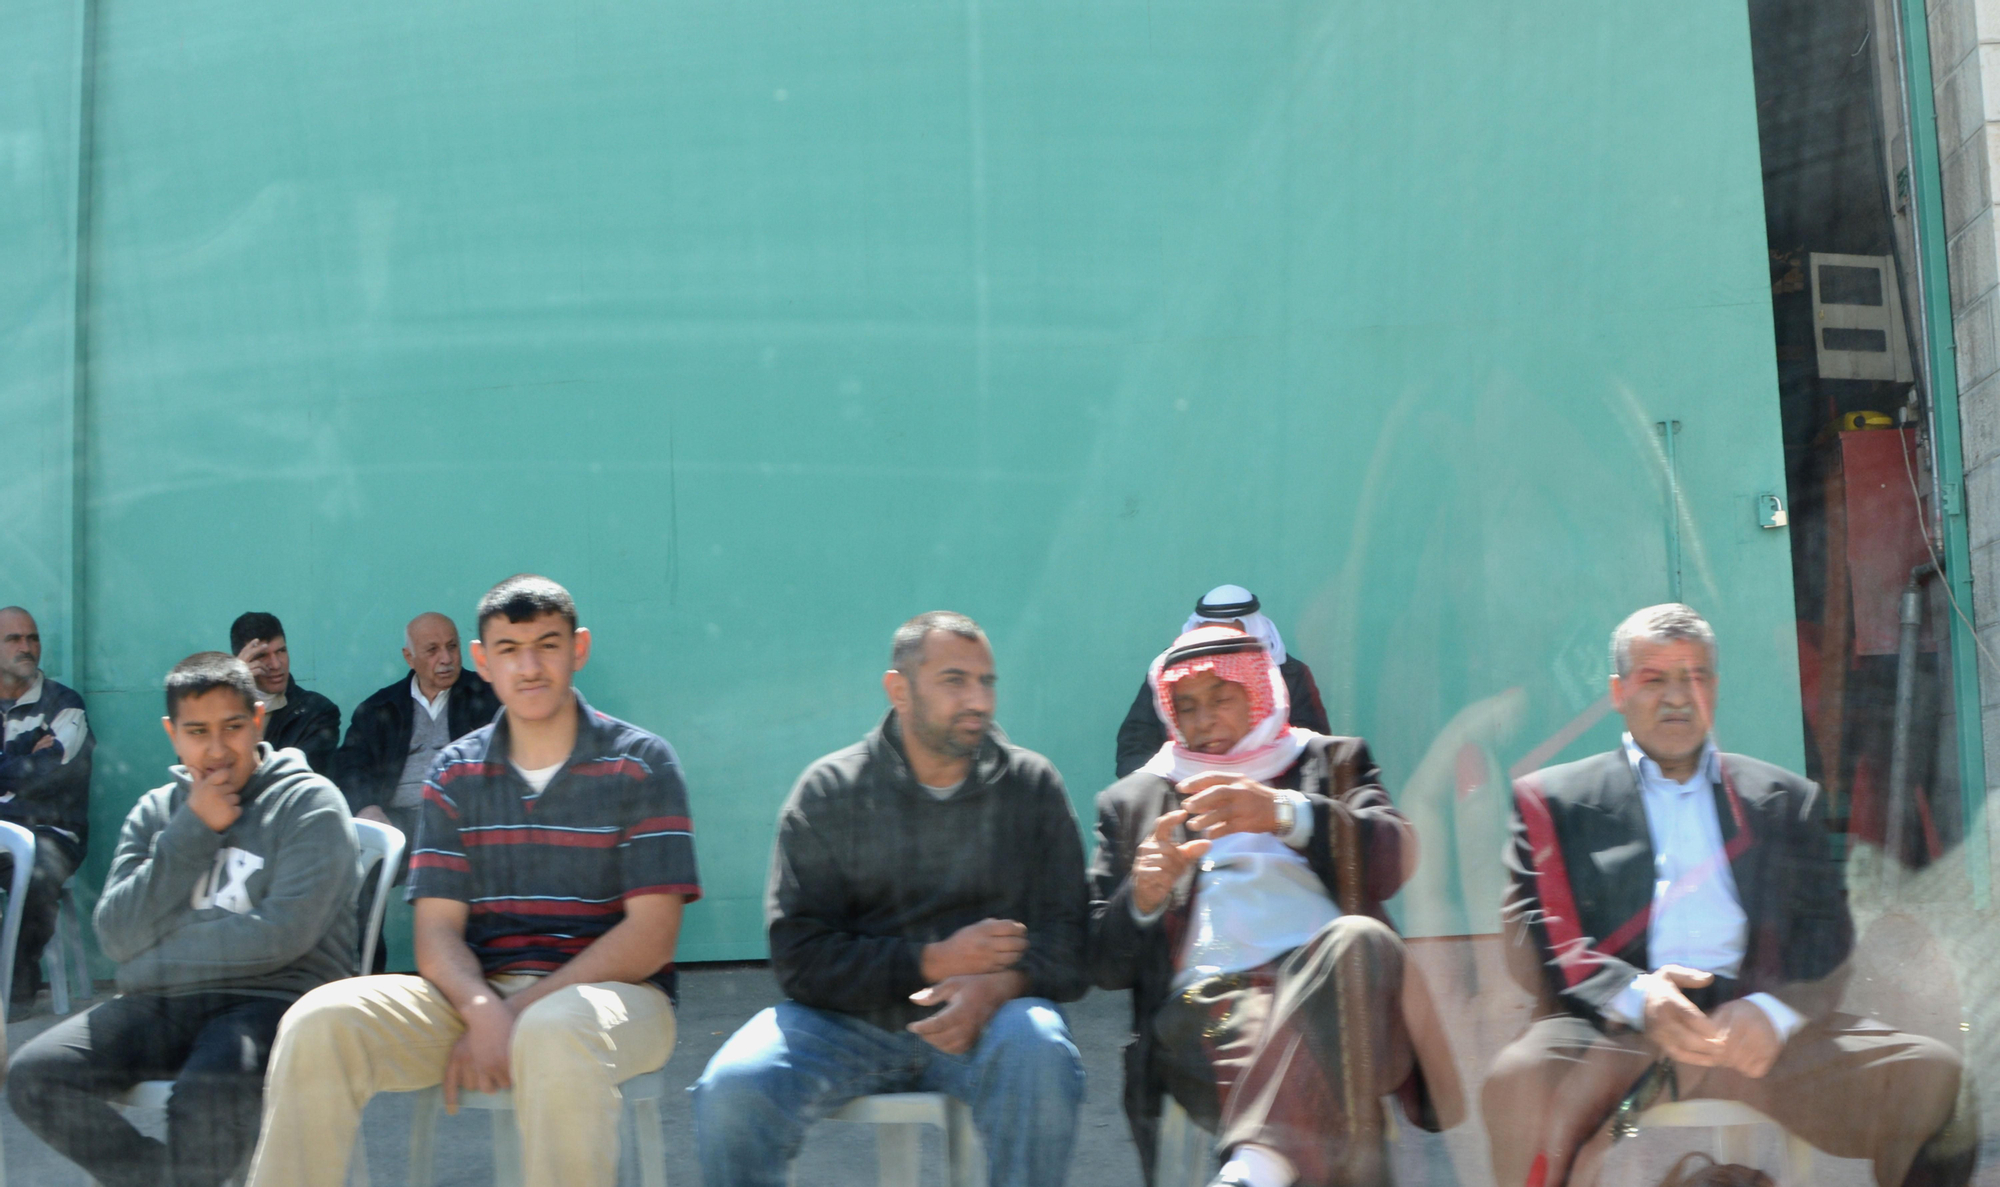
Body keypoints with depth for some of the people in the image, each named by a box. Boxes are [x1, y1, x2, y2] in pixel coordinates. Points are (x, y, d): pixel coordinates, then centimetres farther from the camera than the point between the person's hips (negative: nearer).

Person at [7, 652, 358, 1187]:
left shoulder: (309, 802, 1)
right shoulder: (155, 811, 17)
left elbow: (282, 933, -12)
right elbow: (115, 936, 2)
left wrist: (163, 948, -2)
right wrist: (194, 831, -3)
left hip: (268, 998, -5)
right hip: (156, 1006, 6)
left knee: (207, 1093, -35)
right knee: (33, 1075, -17)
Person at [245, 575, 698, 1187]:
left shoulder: (641, 764, 1)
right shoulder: (456, 772, 12)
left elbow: (651, 934, -7)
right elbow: (437, 934, 4)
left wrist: (523, 1010, -16)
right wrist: (483, 1011, -19)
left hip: (610, 992, -3)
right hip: (479, 993, 4)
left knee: (554, 1034, -40)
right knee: (320, 1023, -23)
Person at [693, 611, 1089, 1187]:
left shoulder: (1032, 784, 7)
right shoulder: (829, 790, 4)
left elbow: (1068, 939, 2)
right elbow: (800, 958, -4)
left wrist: (998, 985, -19)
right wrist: (933, 962, -13)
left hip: (986, 1015, 1)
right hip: (846, 1019, 0)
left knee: (1039, 1052, -34)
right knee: (731, 1091, -27)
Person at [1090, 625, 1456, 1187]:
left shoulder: (1334, 761, 26)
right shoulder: (1131, 801, 28)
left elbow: (1398, 858, 3)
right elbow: (1104, 964, 19)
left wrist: (1285, 814, -14)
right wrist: (1143, 901, -5)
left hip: (1333, 985, 0)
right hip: (1208, 1004, 0)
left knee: (1359, 939, -37)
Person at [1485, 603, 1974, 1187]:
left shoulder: (1787, 799, 23)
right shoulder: (1553, 799, 15)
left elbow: (1827, 931, 12)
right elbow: (1537, 933, 3)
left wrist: (1774, 1009, -11)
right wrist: (1633, 996, -17)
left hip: (1756, 1027, 3)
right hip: (1615, 1030, -2)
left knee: (1928, 1069, -20)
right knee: (1517, 1080, -35)